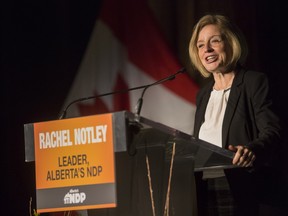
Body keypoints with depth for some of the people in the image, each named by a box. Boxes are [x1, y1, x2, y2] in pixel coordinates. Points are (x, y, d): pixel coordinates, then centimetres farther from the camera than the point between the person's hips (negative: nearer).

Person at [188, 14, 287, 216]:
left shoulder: (255, 82, -3)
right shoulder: (203, 94, 17)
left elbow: (272, 131, -16)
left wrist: (252, 149, -36)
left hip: (246, 194, -6)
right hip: (206, 194, 6)